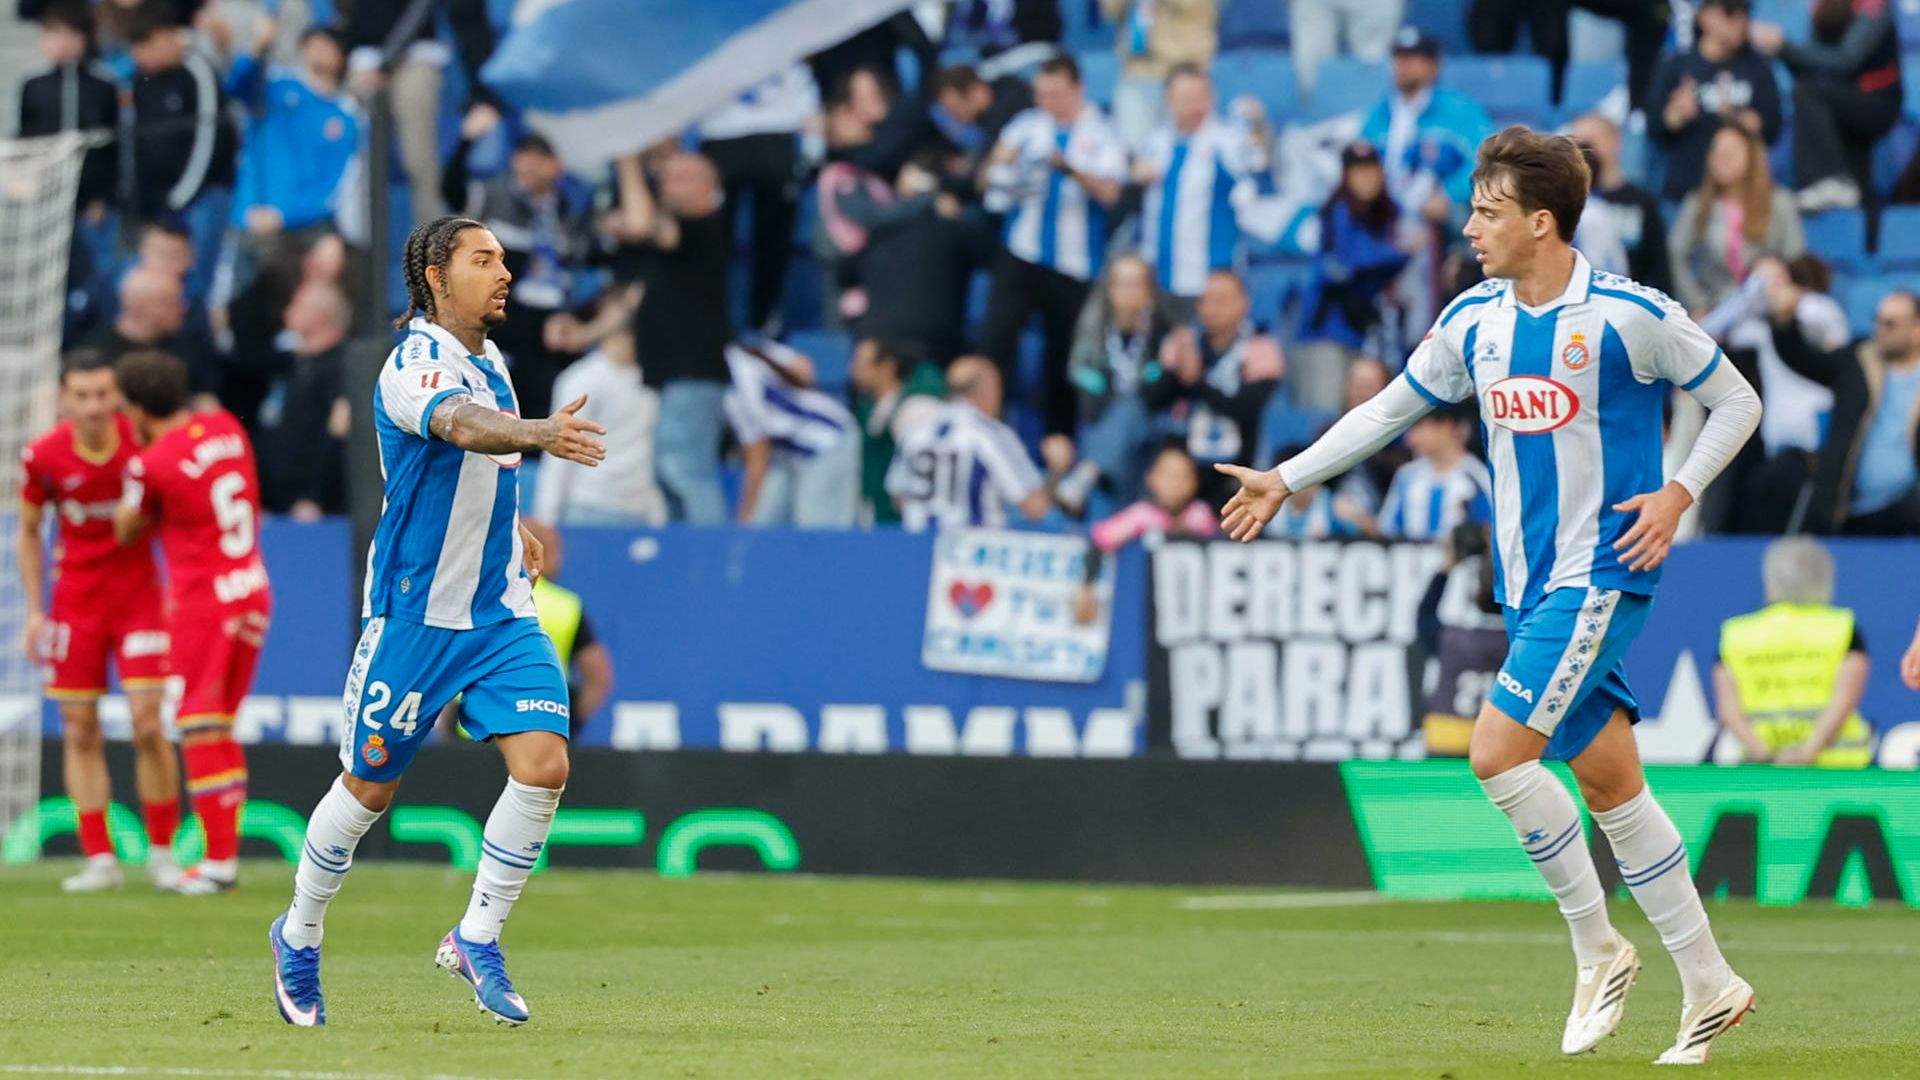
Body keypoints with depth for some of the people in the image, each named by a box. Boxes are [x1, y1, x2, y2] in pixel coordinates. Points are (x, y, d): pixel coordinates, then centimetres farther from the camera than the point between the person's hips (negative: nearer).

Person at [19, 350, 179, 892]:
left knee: (148, 724, -9)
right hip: (75, 599, 2)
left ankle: (162, 853, 3)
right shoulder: (43, 456, -9)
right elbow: (28, 531, 6)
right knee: (80, 730, 0)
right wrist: (34, 610, 1)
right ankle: (99, 859, 6)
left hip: (139, 595, -2)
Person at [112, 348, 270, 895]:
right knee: (220, 730, 13)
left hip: (203, 602, -7)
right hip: (254, 590, 7)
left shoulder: (152, 463, -14)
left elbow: (127, 532, 1)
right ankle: (227, 853, 13)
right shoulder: (226, 426, 5)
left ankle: (218, 859, -4)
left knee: (199, 731, -2)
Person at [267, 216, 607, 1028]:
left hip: (502, 611, 6)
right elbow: (461, 425, -39)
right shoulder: (414, 365, -16)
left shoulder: (490, 363, 10)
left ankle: (476, 940, 2)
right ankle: (299, 937, 28)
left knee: (543, 764, -12)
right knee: (369, 787, 6)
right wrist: (538, 434, -56)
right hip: (415, 615, -6)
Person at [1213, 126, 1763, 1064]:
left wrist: (1677, 494, -13)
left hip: (1600, 576, -6)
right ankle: (1709, 988, 14)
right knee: (1611, 782, 7)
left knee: (1498, 750, -18)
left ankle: (1597, 946, -2)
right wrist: (1286, 479, 18)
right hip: (1528, 583, 6)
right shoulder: (1474, 321, 7)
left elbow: (1736, 404, -1)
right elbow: (1393, 406, 20)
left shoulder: (1629, 315, -11)